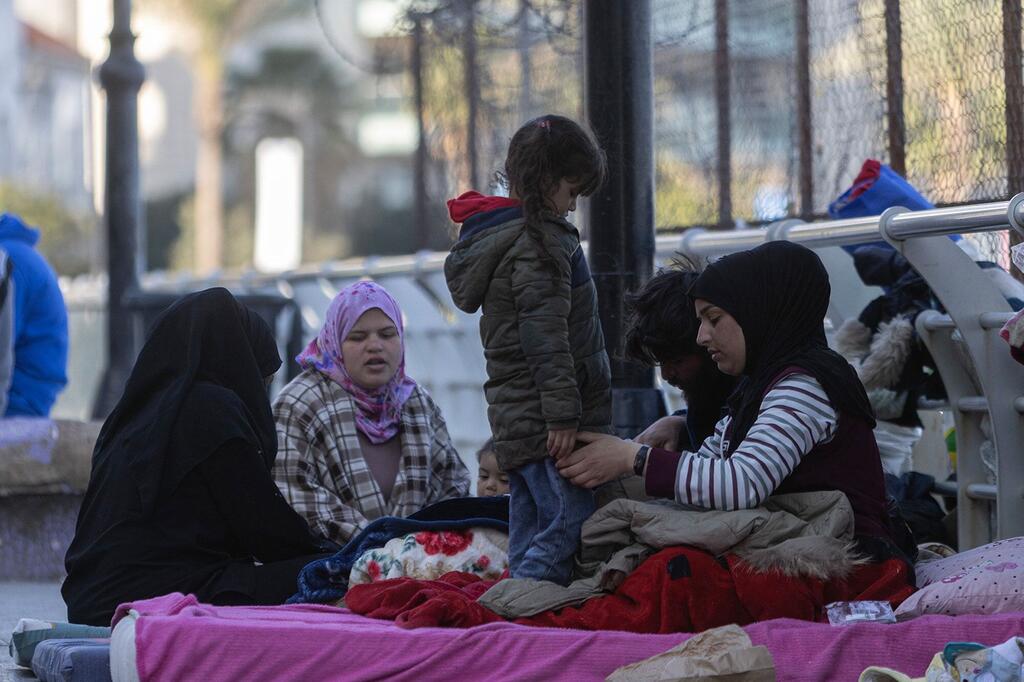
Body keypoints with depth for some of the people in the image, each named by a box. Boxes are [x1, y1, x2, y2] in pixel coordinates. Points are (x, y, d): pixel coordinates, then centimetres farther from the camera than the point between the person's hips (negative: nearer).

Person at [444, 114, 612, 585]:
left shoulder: (493, 236, 20)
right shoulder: (540, 240, -11)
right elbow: (546, 334, -19)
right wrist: (562, 412, -22)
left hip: (514, 418, 10)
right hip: (544, 418, -10)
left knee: (530, 538, 10)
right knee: (572, 524, -15)